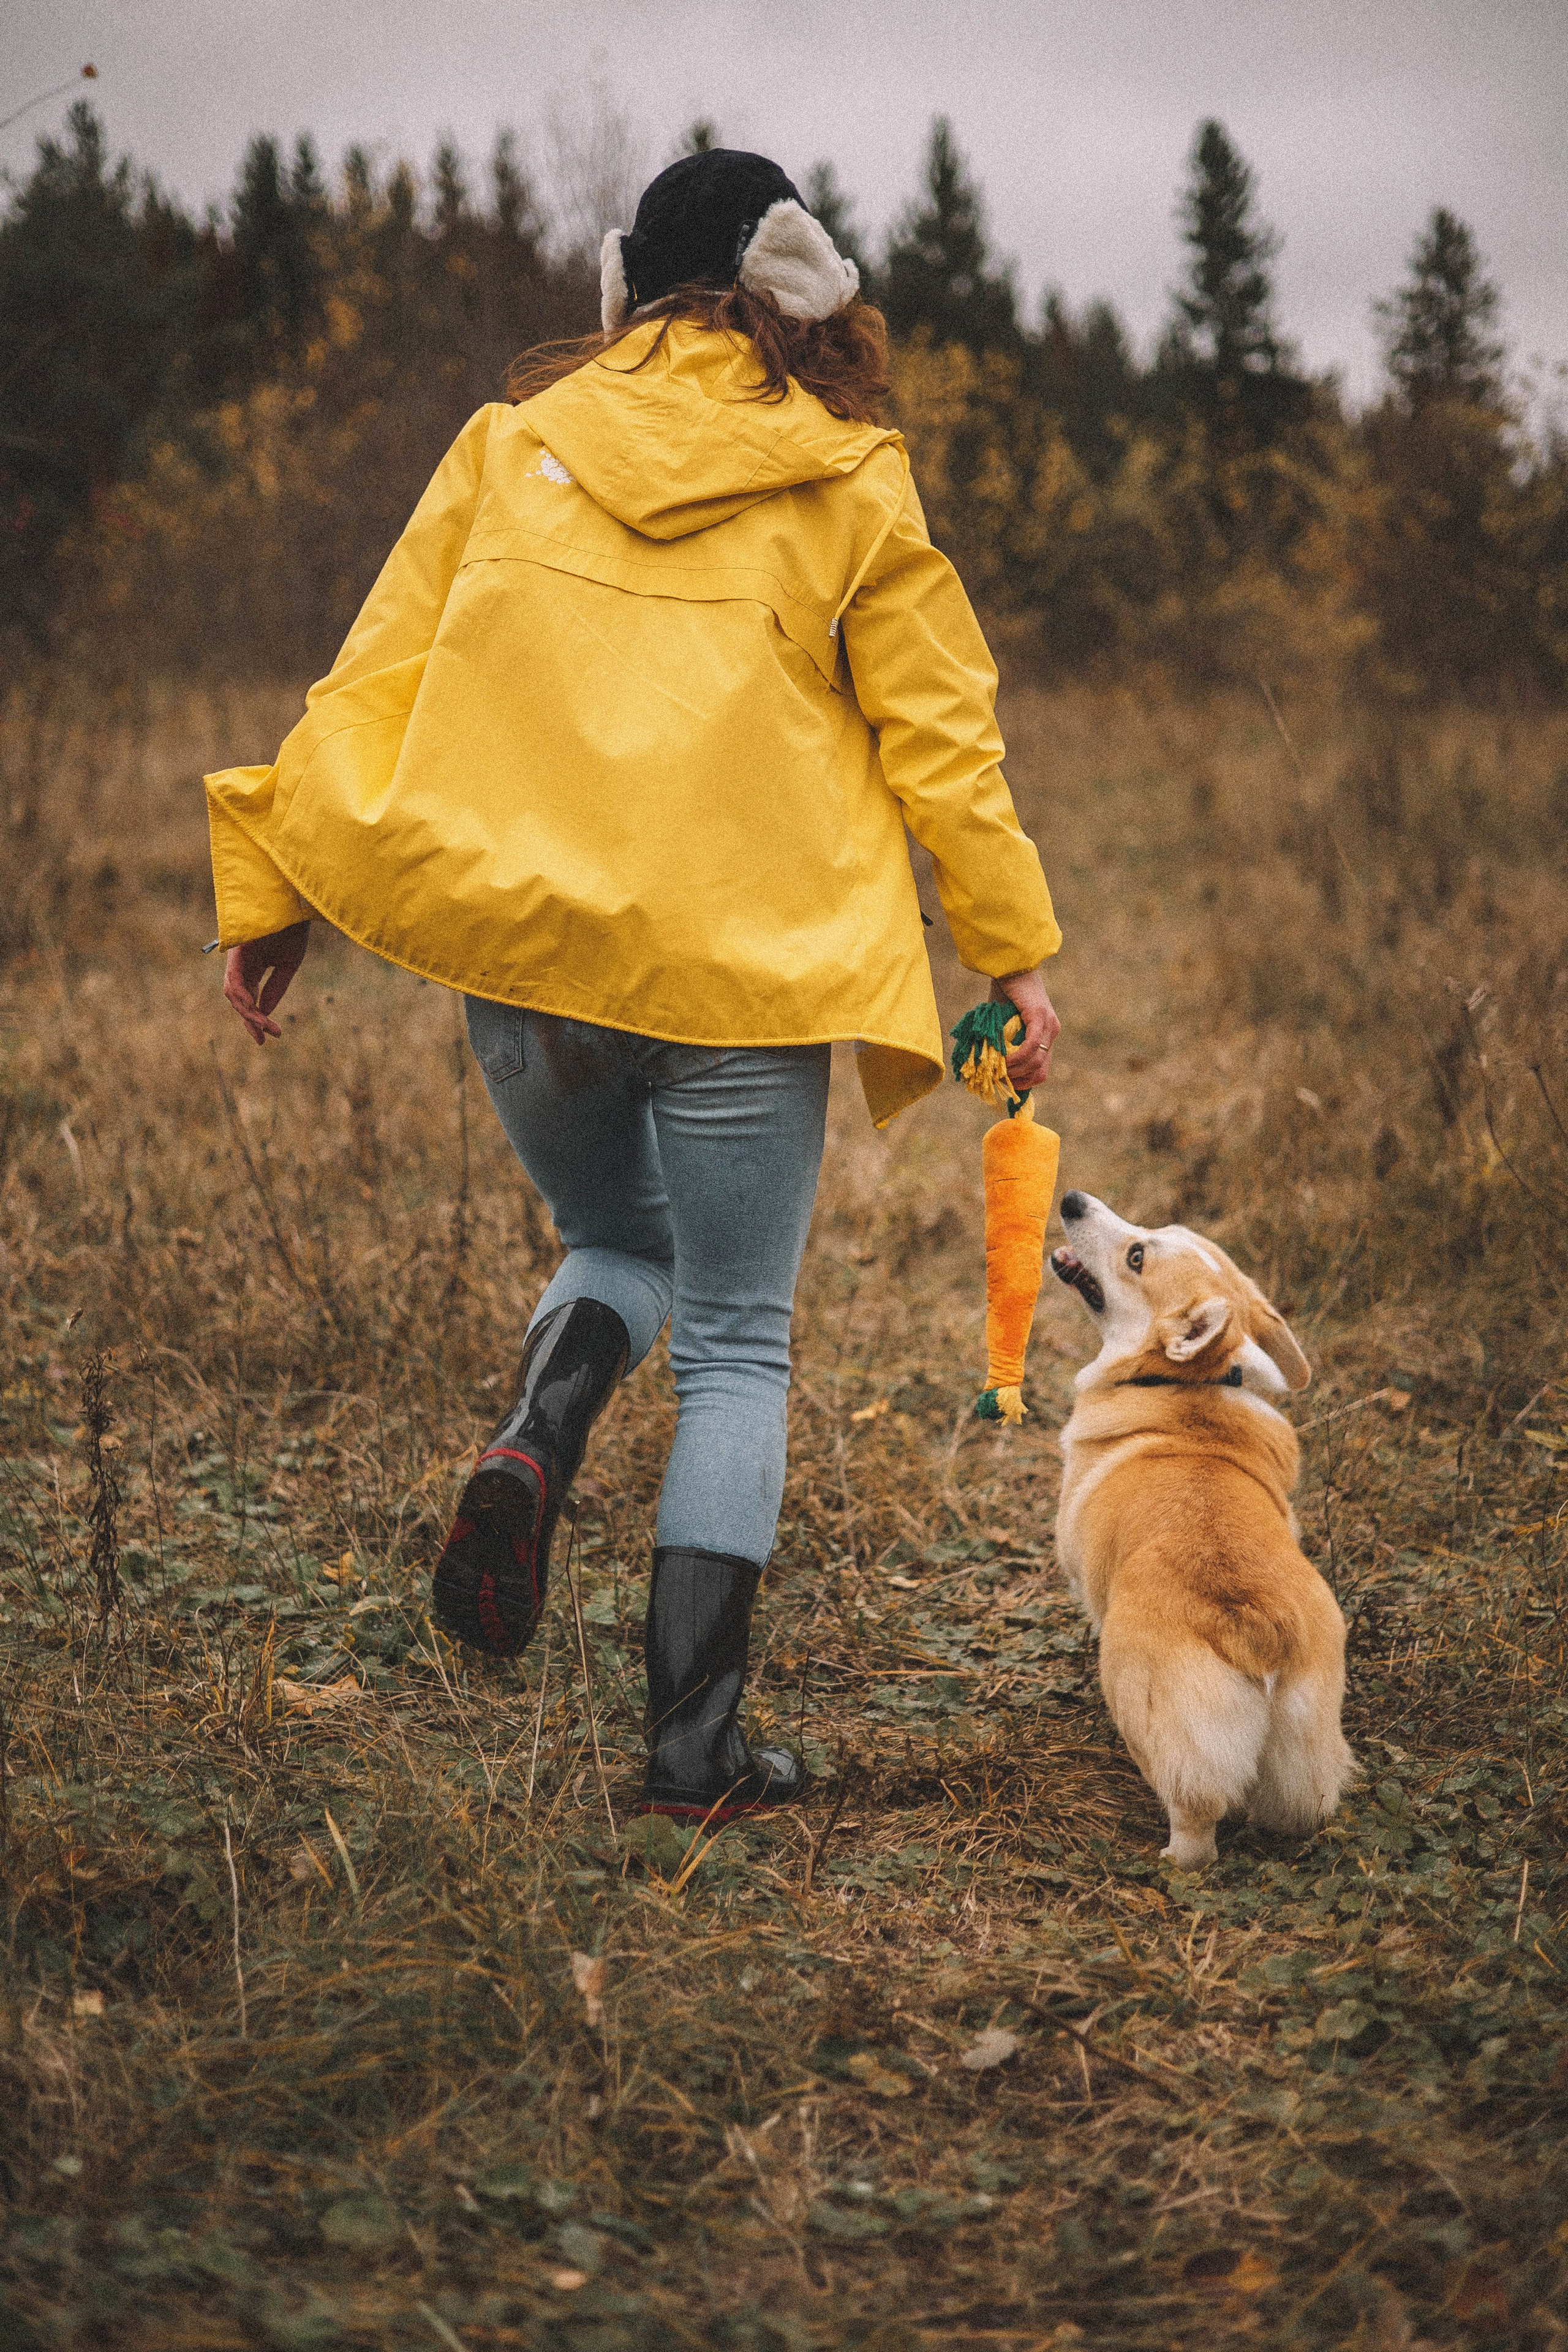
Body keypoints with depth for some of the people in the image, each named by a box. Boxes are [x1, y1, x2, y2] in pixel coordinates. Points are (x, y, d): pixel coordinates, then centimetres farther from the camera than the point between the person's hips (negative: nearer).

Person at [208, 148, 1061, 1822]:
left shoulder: (515, 441, 8)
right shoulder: (849, 484, 3)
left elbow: (380, 675, 5)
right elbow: (939, 736, 2)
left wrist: (279, 890, 10)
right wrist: (1014, 953, 10)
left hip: (521, 934, 2)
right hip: (740, 959, -2)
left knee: (617, 1243, 26)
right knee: (735, 1345, 9)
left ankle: (530, 1447, -5)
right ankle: (695, 1737, 7)